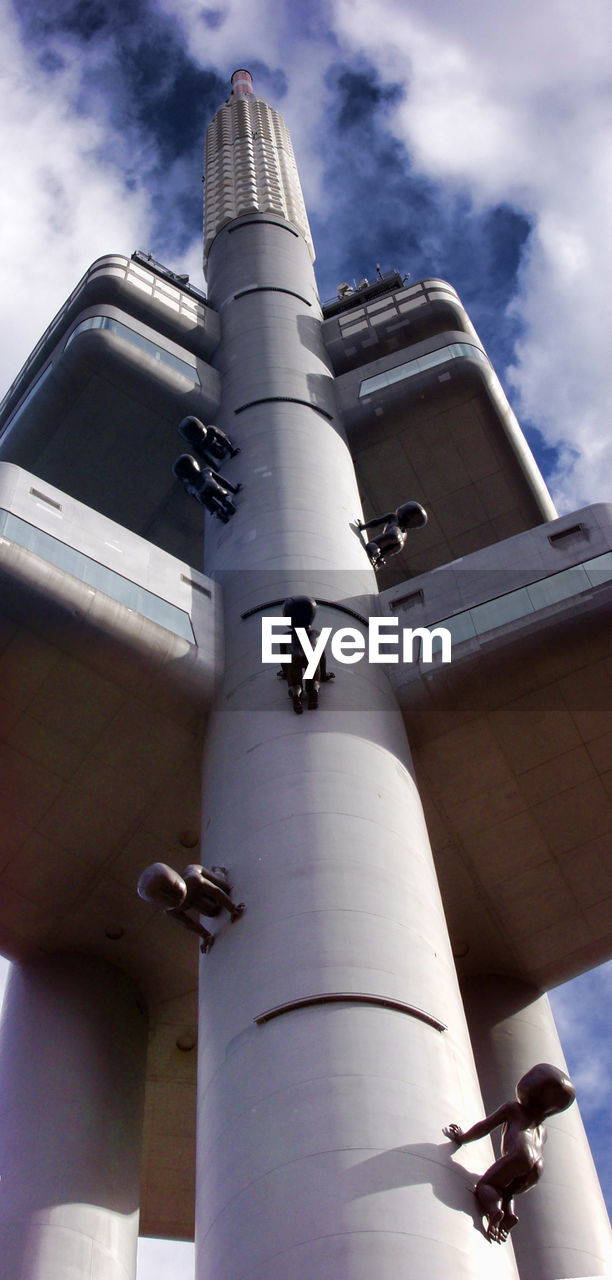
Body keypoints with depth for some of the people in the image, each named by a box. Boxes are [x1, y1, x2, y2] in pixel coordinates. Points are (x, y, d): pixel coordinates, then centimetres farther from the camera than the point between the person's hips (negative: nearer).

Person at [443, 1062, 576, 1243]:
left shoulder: (512, 1108, 24)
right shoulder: (542, 1130, 38)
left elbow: (485, 1126, 18)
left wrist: (461, 1138, 29)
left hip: (519, 1155, -5)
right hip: (537, 1168, 5)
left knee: (484, 1186, 2)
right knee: (505, 1192, 23)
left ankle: (494, 1209, -30)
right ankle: (509, 1213, -10)